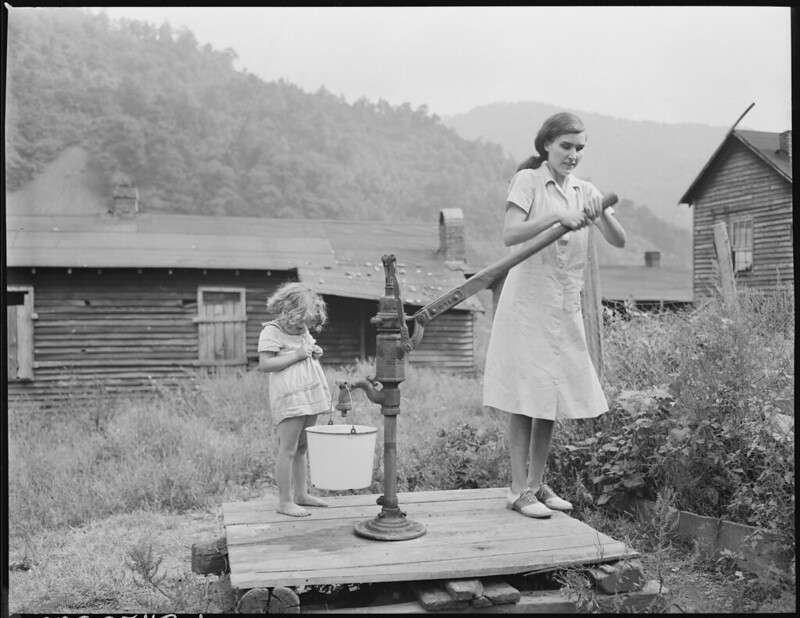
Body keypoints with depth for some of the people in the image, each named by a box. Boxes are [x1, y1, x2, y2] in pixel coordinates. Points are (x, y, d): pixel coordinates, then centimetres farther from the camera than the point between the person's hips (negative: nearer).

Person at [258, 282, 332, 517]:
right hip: (290, 398, -8)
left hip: (310, 396, 8)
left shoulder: (302, 331, 16)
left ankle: (301, 494, 22)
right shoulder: (271, 331, -9)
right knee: (288, 450, -5)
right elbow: (264, 364, -18)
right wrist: (297, 355, -19)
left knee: (302, 448, 14)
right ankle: (284, 501, 1)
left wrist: (315, 353, 8)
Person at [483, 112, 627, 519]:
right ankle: (519, 490, 5)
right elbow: (510, 234, -16)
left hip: (566, 308, 6)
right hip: (528, 302, -5)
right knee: (525, 397, -3)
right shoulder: (528, 181, -3)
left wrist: (600, 211, -16)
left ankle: (536, 483, 22)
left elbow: (619, 241, 2)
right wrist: (557, 216, -25)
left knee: (551, 397, 10)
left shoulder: (584, 190, 11)